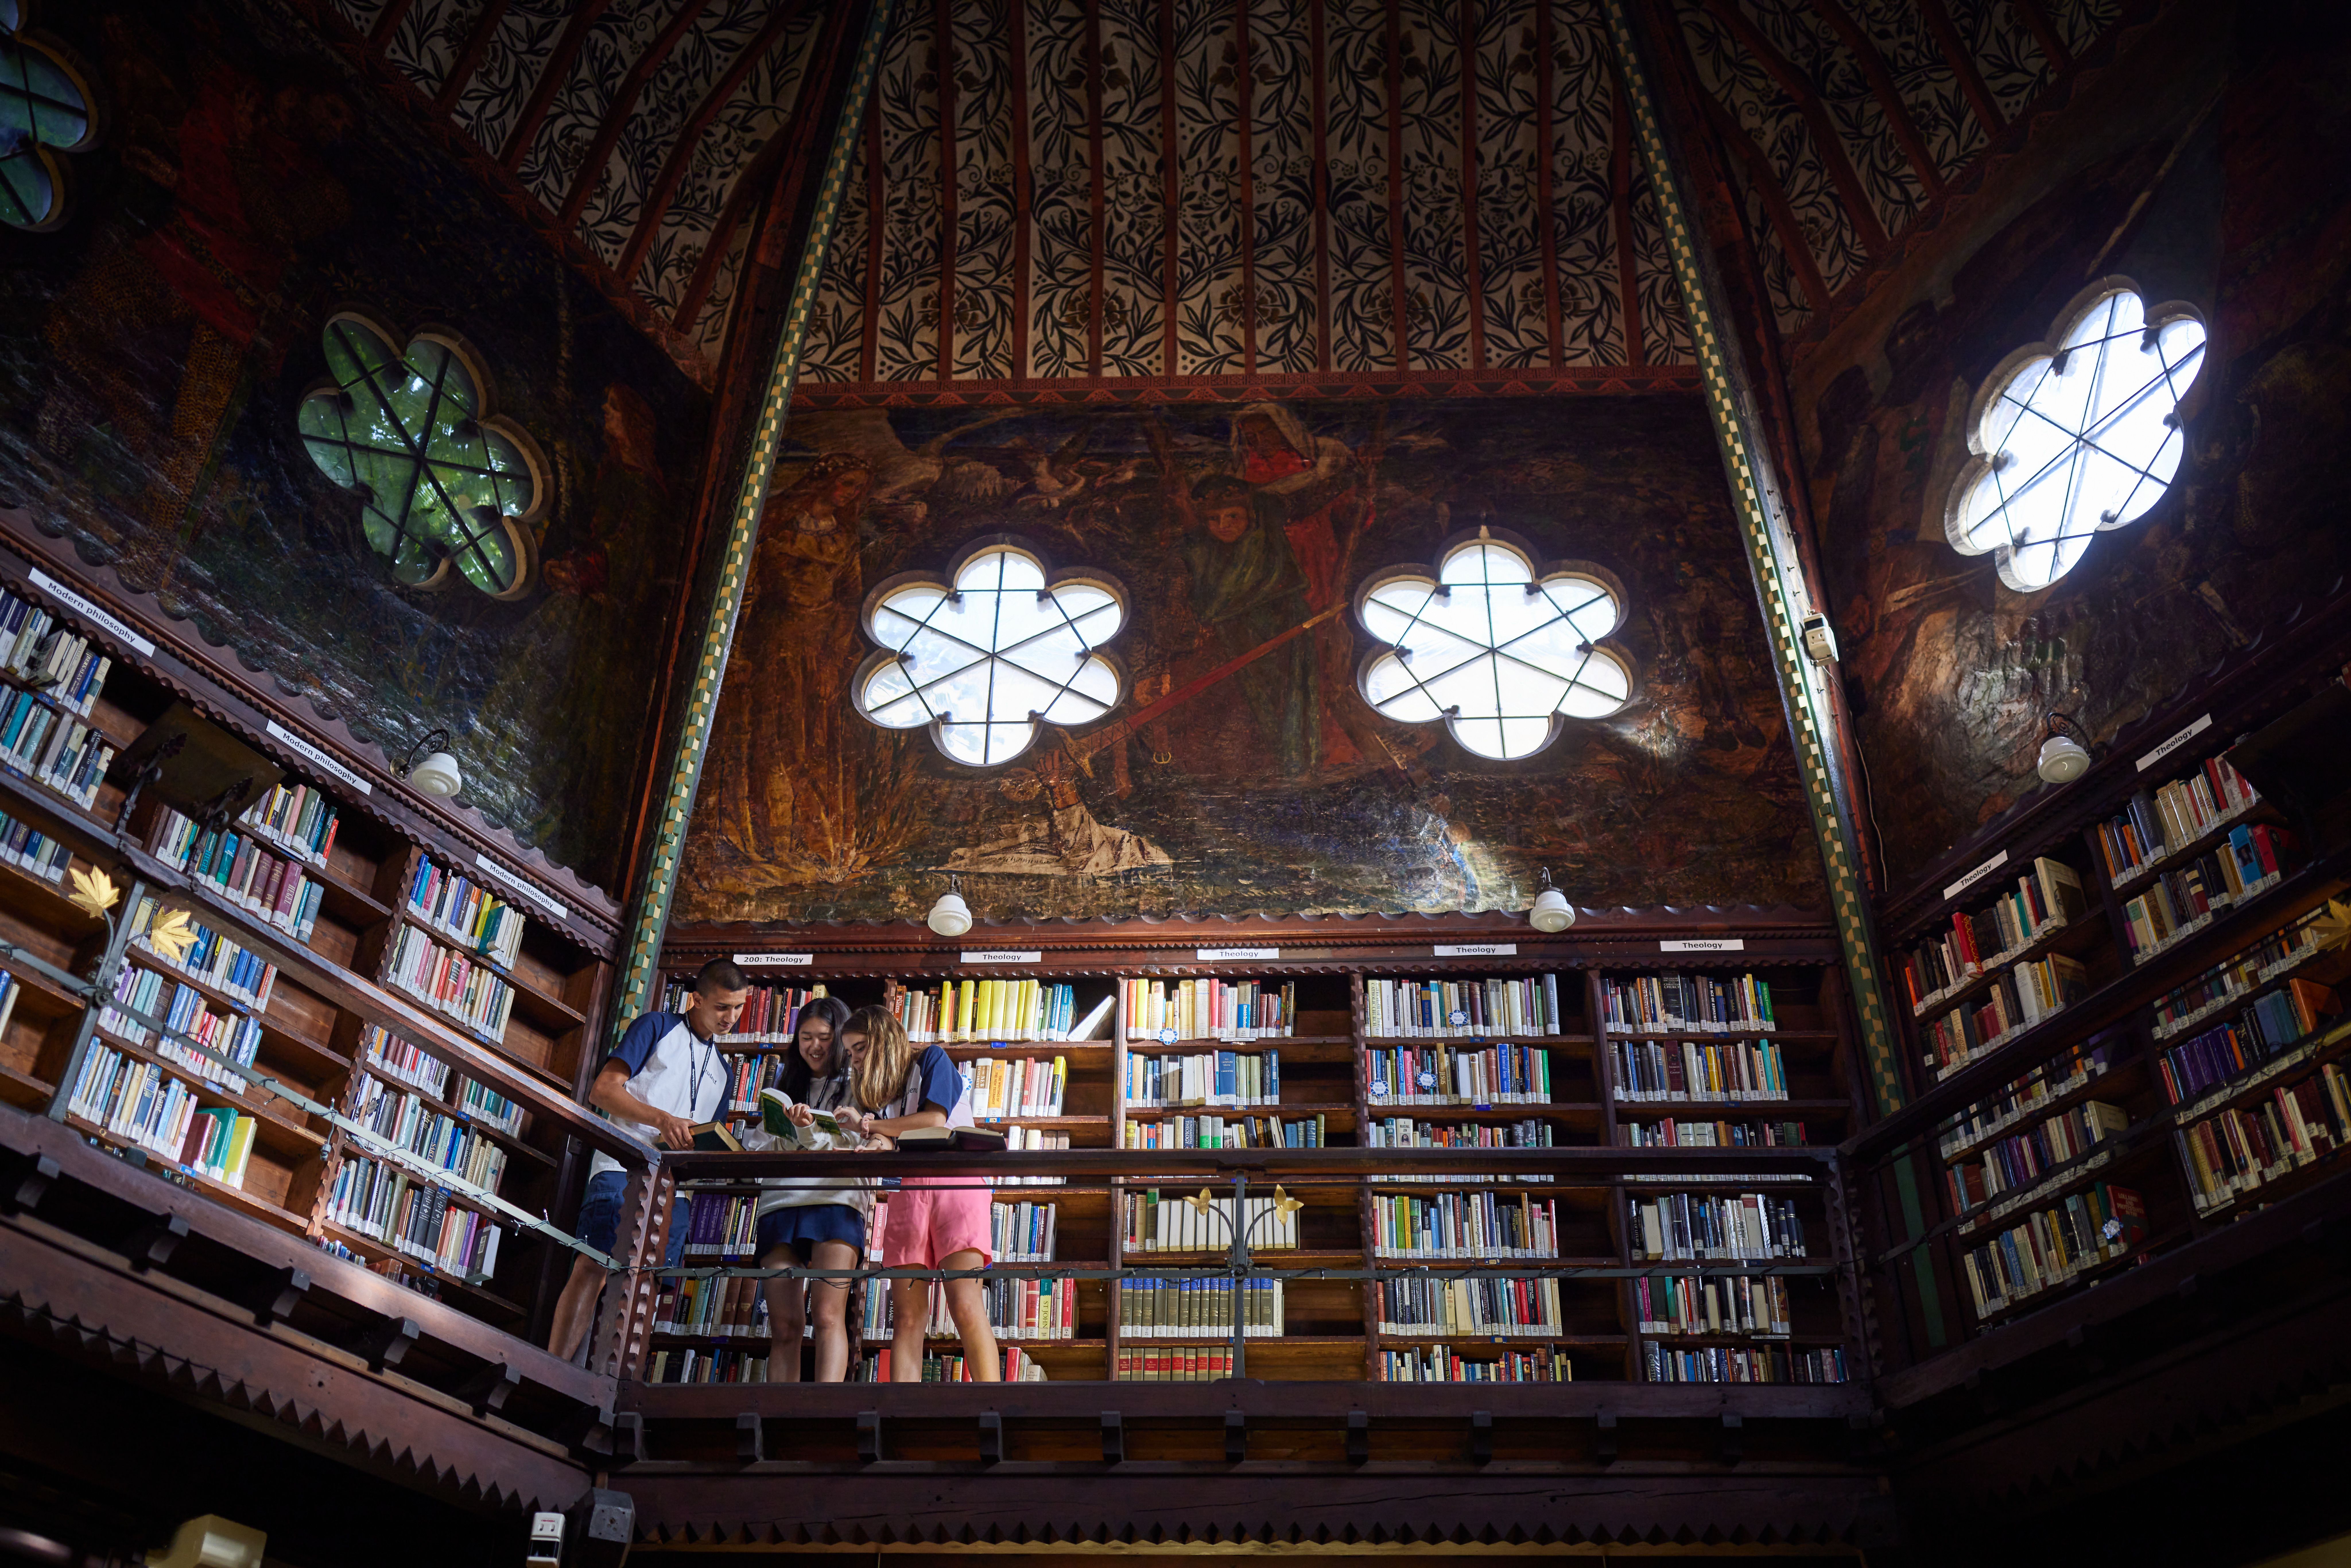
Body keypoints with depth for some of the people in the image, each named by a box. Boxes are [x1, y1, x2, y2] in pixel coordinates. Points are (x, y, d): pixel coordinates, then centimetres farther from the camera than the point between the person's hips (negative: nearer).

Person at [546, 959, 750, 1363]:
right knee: (592, 1269, -17)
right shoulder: (658, 1027, 7)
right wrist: (663, 1120, -17)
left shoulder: (721, 1068, 26)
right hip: (624, 1167, -6)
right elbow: (603, 1090, -3)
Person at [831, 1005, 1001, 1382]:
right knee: (907, 1317, -6)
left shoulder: (932, 1061, 11)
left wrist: (866, 1124, 2)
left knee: (966, 1307, -18)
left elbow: (935, 1121, -5)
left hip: (954, 1184, -5)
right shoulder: (880, 1089, 25)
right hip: (907, 1192, 6)